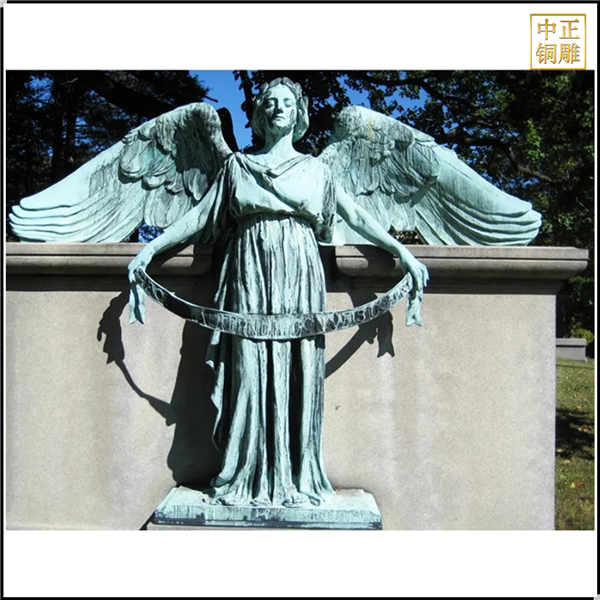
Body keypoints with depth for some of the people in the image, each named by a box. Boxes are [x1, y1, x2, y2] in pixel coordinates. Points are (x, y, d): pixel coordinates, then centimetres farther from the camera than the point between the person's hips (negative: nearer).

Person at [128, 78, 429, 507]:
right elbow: (200, 215, 15)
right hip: (251, 277, 0)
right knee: (251, 372, -4)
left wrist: (403, 252, 4)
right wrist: (151, 248, 9)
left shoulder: (314, 169, 17)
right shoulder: (237, 166, 17)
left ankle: (298, 478, 6)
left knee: (298, 374, -3)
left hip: (299, 278, 0)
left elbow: (356, 216, 12)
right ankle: (249, 478, 5)